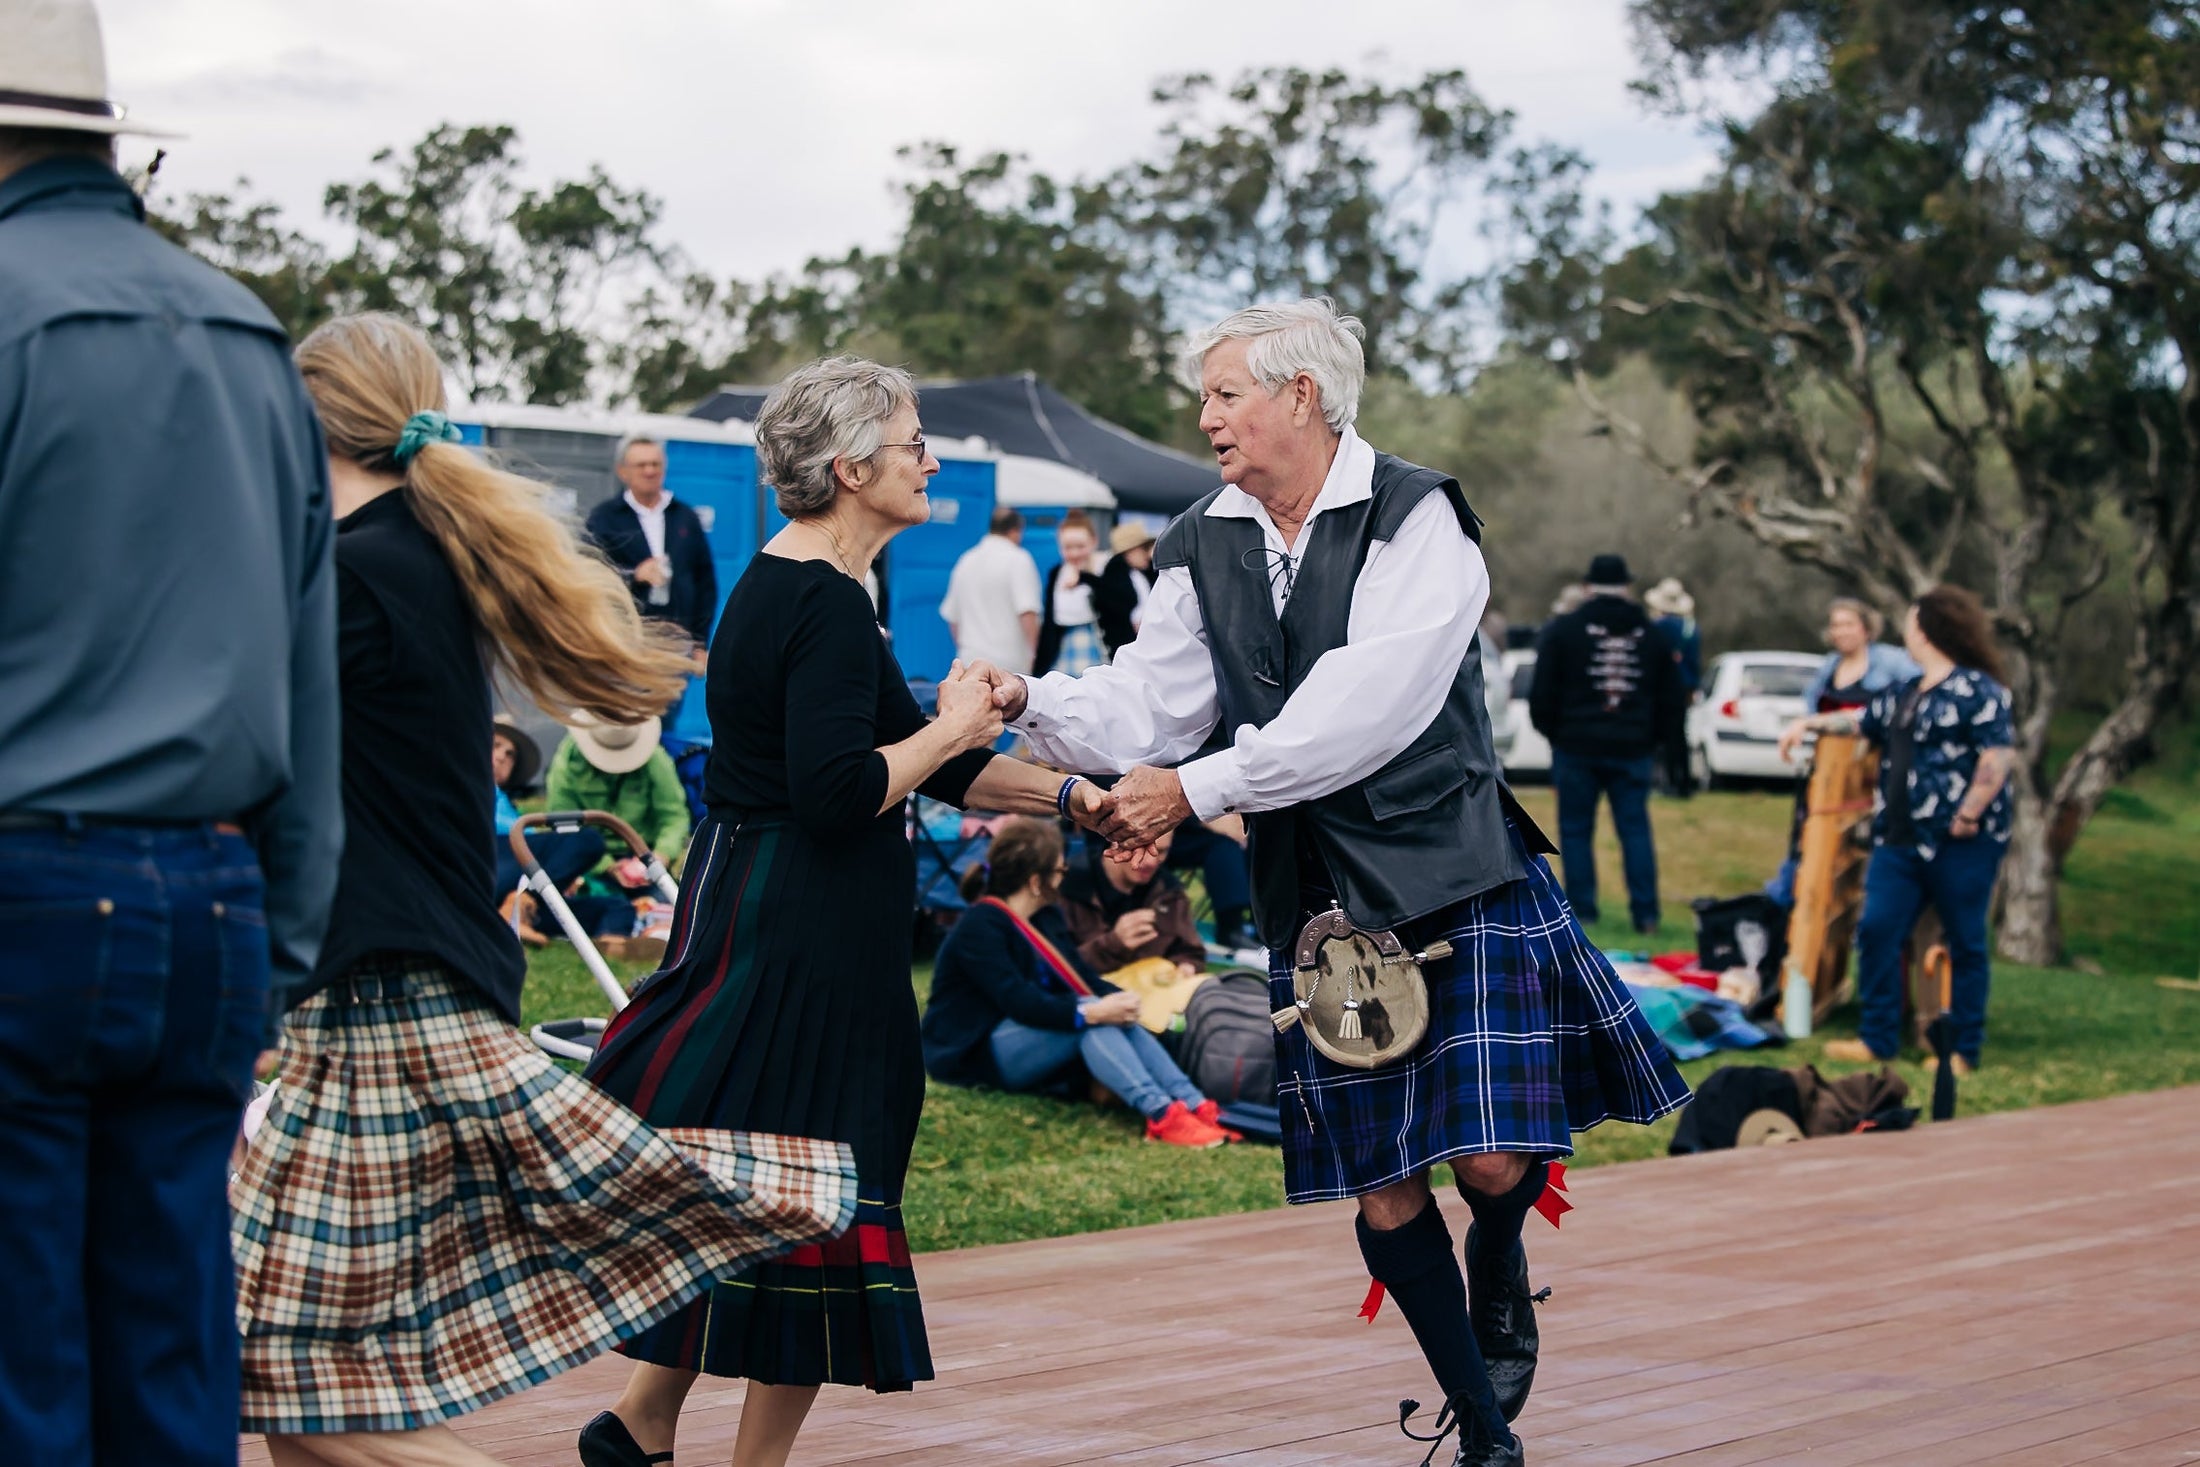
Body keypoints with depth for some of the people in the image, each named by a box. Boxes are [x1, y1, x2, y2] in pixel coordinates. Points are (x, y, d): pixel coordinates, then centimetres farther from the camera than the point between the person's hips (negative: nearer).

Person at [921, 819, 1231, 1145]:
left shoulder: (1046, 917, 11)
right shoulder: (980, 928, -17)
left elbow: (1084, 977, 3)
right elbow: (1019, 1002, -29)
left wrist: (1117, 1000, -20)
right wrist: (1088, 1013, -41)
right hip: (972, 1053, -8)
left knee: (1117, 1018, -19)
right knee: (1091, 1020, -31)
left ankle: (1196, 1104, -32)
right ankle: (1160, 1115, -44)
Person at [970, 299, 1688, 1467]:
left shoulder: (1416, 517, -11)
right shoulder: (1204, 548, 6)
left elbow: (1366, 705, -22)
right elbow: (1149, 709, 2)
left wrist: (1196, 789, -23)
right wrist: (1033, 706, -17)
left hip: (1452, 875, -4)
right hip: (1314, 899, 4)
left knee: (1492, 1158, -12)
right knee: (1380, 1184, 5)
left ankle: (1499, 1280, 25)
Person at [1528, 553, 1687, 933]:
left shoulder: (1563, 629, -2)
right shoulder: (1650, 634, 8)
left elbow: (1542, 692, -3)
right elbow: (1672, 698, 12)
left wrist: (1551, 731, 12)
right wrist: (1659, 740, 20)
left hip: (1577, 746, -2)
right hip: (1633, 749, 2)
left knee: (1576, 831, 5)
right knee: (1635, 828, 5)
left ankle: (1581, 912, 3)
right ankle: (1646, 913, 0)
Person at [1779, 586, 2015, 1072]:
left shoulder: (1977, 689, -9)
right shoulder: (1904, 692, 17)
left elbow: (2000, 755, -16)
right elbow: (1862, 721, 34)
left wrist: (1968, 816, -18)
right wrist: (1811, 724, 32)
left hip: (1959, 844, -8)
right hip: (1900, 839, 8)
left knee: (1965, 944, 2)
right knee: (1876, 930, 1)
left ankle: (1964, 1050, 9)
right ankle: (1877, 1037, 9)